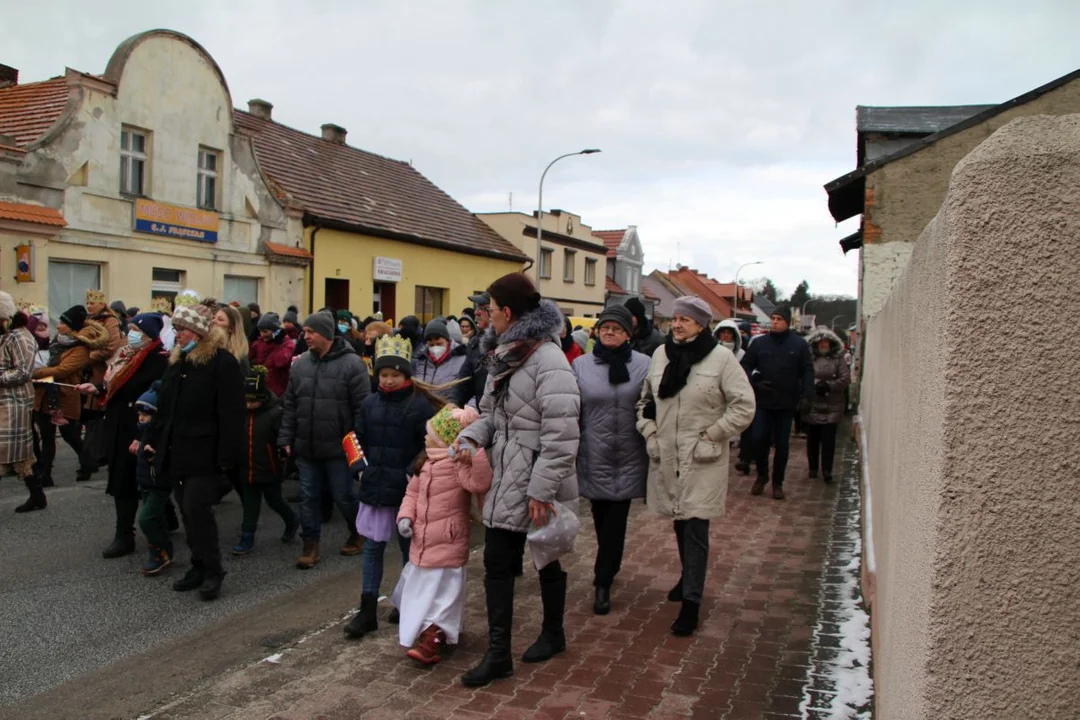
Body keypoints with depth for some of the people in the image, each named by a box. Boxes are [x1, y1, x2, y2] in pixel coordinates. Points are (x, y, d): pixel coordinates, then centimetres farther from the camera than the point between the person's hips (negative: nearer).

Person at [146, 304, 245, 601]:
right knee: (188, 512, 12)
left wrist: (227, 456, -20)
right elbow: (164, 406, 21)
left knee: (197, 509, -10)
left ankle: (212, 571, 3)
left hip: (204, 453, -8)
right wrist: (154, 440, 17)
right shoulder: (178, 360, 14)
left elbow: (231, 414, -17)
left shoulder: (223, 361, -12)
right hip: (176, 451, 8)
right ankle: (199, 566, 23)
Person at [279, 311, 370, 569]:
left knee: (344, 496, 8)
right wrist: (286, 438, 7)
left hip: (338, 448, -5)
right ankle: (311, 543, 23)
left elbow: (362, 408, -11)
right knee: (308, 497, 10)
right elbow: (290, 405, 11)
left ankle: (359, 534, 32)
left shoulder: (351, 364, -11)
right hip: (306, 448, 5)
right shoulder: (301, 363, 5)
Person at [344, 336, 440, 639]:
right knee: (372, 547, 7)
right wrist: (362, 468, 3)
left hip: (407, 489, -4)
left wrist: (412, 473, -17)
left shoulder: (420, 405, -10)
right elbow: (359, 440, 14)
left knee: (409, 547, 12)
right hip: (375, 486, 4)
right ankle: (367, 611, 13)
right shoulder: (370, 403, 5)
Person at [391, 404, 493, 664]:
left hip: (447, 543, -9)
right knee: (422, 587, 23)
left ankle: (432, 641, 7)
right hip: (422, 539, 9)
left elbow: (481, 483, -39)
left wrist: (474, 450, -45)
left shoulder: (460, 464, -21)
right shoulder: (428, 462, 6)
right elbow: (413, 490, 14)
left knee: (440, 591, -1)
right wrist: (405, 515, -1)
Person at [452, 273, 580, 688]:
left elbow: (560, 435, -25)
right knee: (497, 562, 10)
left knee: (547, 560, 13)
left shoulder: (548, 361, -21)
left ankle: (553, 634, 35)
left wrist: (541, 490, -25)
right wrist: (470, 436, -3)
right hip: (507, 480, 8)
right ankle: (498, 654, 22)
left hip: (539, 486, -8)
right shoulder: (504, 356, 9)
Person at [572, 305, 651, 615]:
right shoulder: (581, 364, -1)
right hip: (595, 455, 1)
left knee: (616, 520, 1)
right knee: (601, 517, 14)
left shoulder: (643, 365, -4)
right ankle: (608, 571, 37)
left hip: (627, 456, -1)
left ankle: (603, 583, 11)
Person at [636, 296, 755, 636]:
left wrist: (711, 437, -11)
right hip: (667, 456, 5)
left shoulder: (720, 357, -9)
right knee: (680, 521, 18)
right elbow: (645, 398, 17)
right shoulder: (661, 354, 6)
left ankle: (691, 601, 3)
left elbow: (744, 407, -8)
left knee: (695, 526, -5)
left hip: (702, 460, -5)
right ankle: (690, 576, 40)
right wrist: (649, 432, 5)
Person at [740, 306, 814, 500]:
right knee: (759, 439, -4)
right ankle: (761, 476, 19)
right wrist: (755, 382, -11)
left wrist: (806, 394, -15)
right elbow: (745, 365, 6)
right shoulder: (759, 343, 2)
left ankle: (777, 483, 19)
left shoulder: (799, 344, -1)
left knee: (782, 444, 7)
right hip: (763, 402, 1)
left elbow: (807, 371, -2)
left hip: (787, 403, -1)